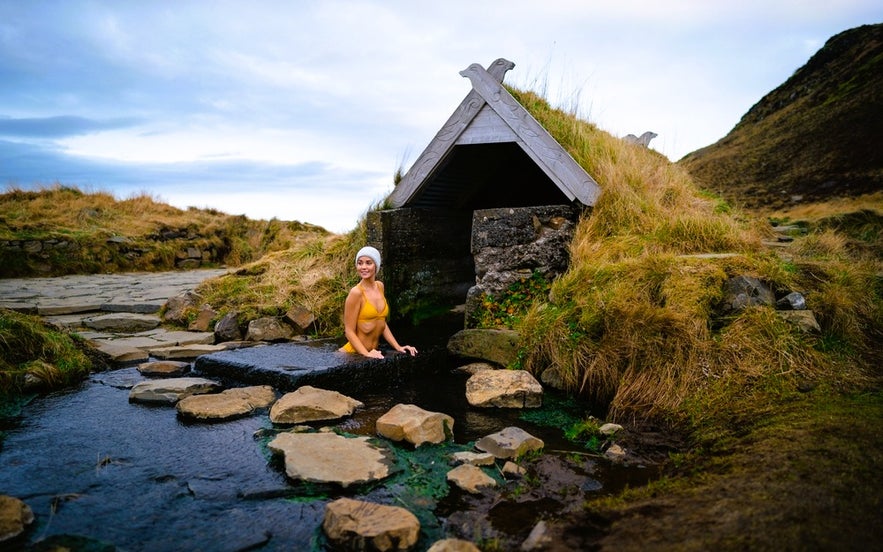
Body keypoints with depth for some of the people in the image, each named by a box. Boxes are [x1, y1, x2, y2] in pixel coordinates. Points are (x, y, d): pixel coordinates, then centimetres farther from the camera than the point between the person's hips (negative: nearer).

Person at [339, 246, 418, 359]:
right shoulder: (356, 292, -13)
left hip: (373, 352, 6)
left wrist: (398, 347, 5)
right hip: (354, 353, -6)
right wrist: (366, 354, -24)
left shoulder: (380, 286, 6)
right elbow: (349, 331, -12)